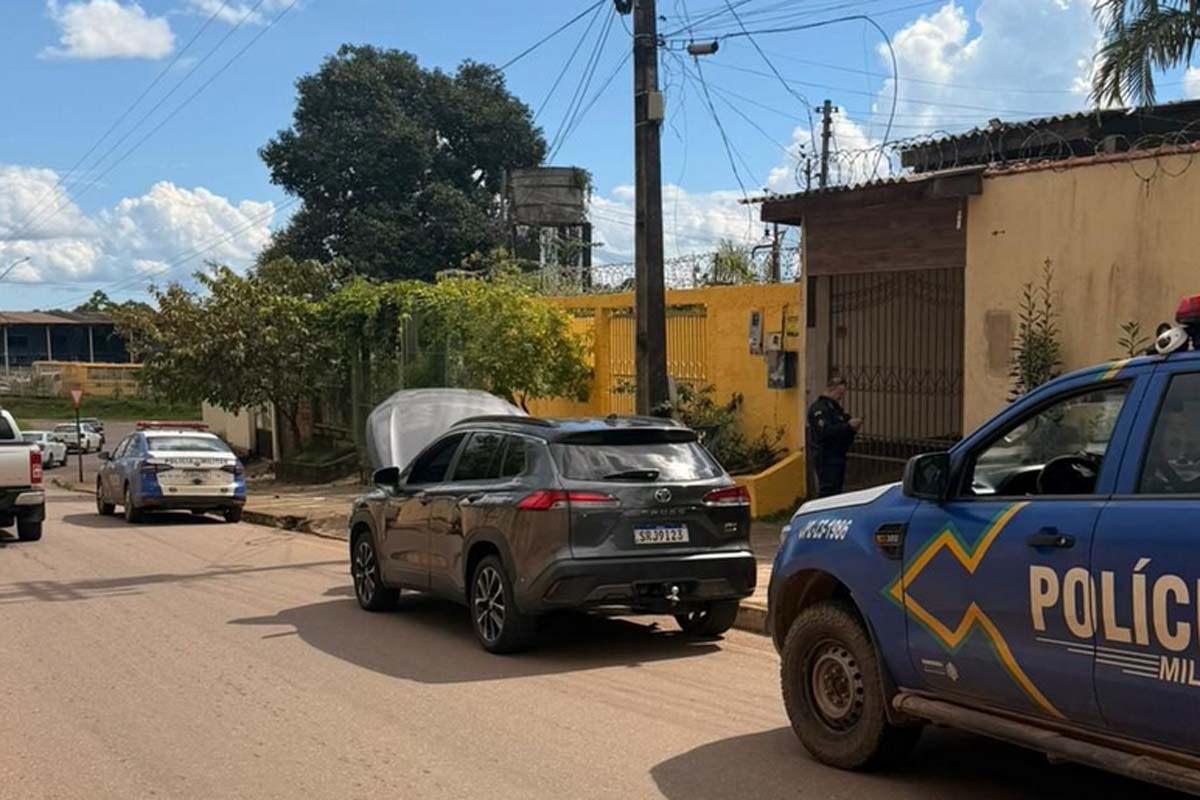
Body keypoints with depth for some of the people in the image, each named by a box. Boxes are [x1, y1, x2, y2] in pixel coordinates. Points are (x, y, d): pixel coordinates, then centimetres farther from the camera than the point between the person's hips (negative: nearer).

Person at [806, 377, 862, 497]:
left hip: (837, 455, 10)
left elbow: (839, 429, 25)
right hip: (826, 457, -10)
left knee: (836, 490, 12)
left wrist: (852, 426, 3)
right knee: (828, 492, -12)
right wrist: (848, 426, -27)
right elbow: (825, 431, -26)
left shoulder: (835, 407, 18)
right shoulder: (819, 408, -14)